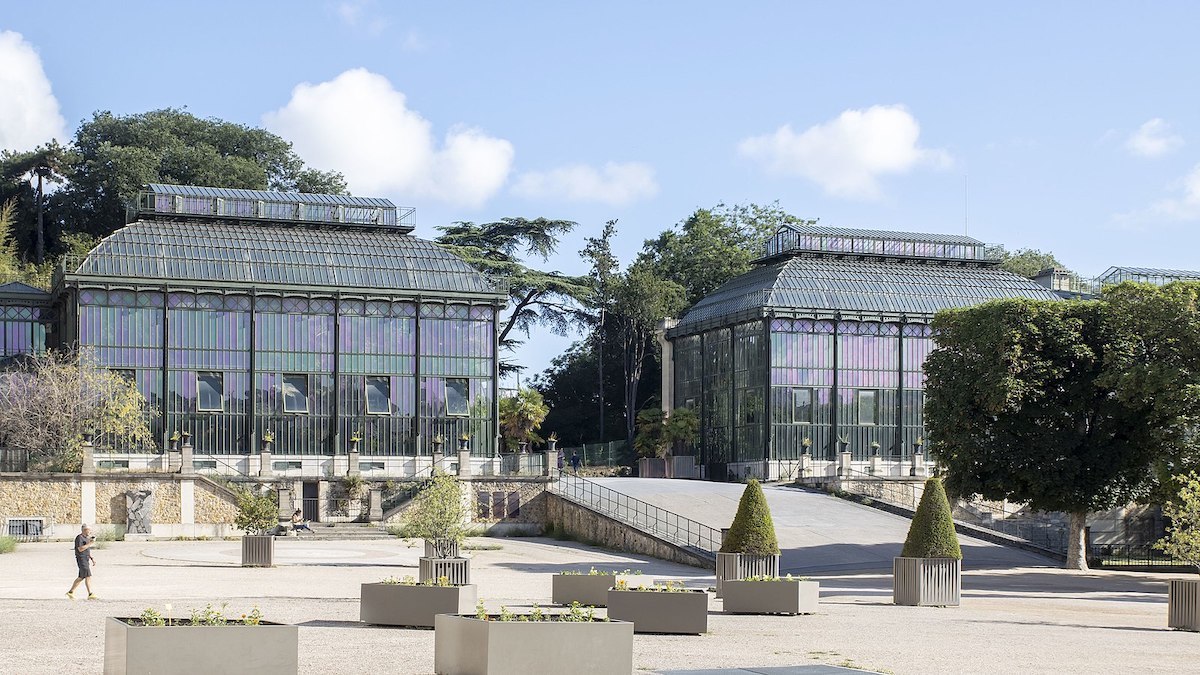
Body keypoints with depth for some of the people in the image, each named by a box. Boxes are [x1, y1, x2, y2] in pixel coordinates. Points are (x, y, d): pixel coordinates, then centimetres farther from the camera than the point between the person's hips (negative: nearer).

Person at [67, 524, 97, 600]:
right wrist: (90, 544, -21)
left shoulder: (86, 538, 18)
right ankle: (90, 594, -17)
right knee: (88, 576, -14)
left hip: (86, 559, 10)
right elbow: (80, 549, -21)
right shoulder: (79, 538, -12)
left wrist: (92, 558, 14)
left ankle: (71, 592, 20)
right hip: (81, 559, -10)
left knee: (81, 577, 12)